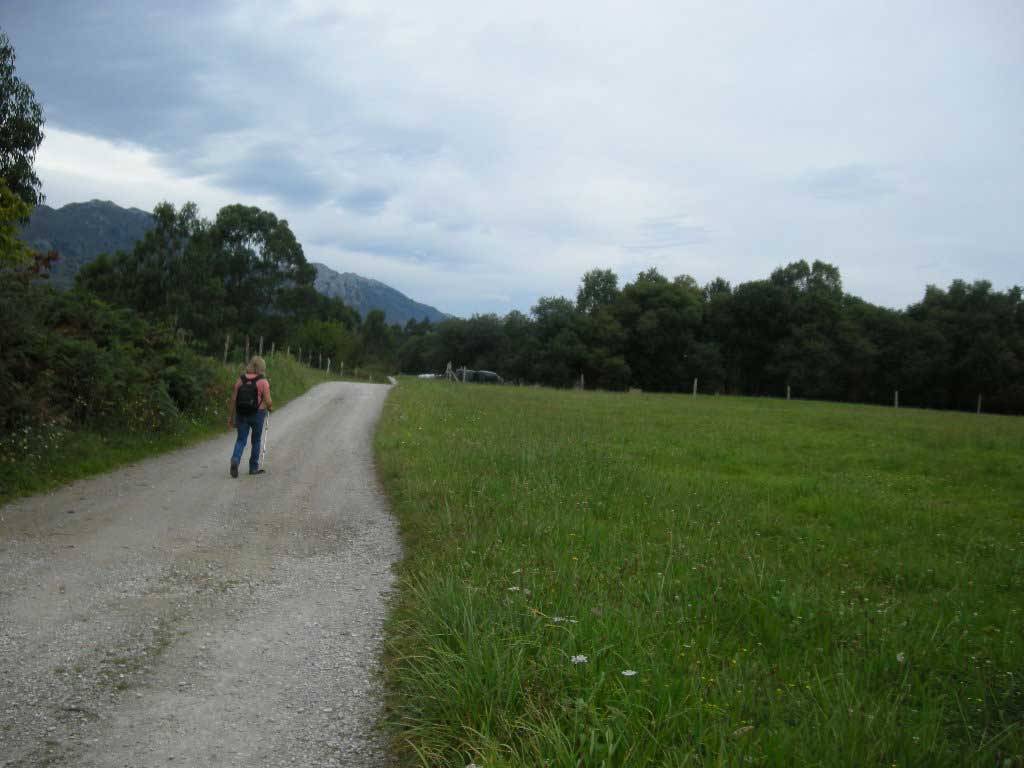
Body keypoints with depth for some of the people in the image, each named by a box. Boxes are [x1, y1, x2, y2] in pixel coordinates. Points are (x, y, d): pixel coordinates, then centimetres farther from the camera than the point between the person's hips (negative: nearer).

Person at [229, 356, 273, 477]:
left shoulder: (240, 379, 1)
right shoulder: (263, 381, -9)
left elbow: (233, 399, 0)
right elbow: (268, 401, -11)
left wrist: (231, 416, 7)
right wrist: (270, 407, 11)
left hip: (241, 414, 2)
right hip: (257, 414, -2)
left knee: (241, 440, 8)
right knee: (256, 441, 14)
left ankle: (235, 460, -19)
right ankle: (254, 468, 22)